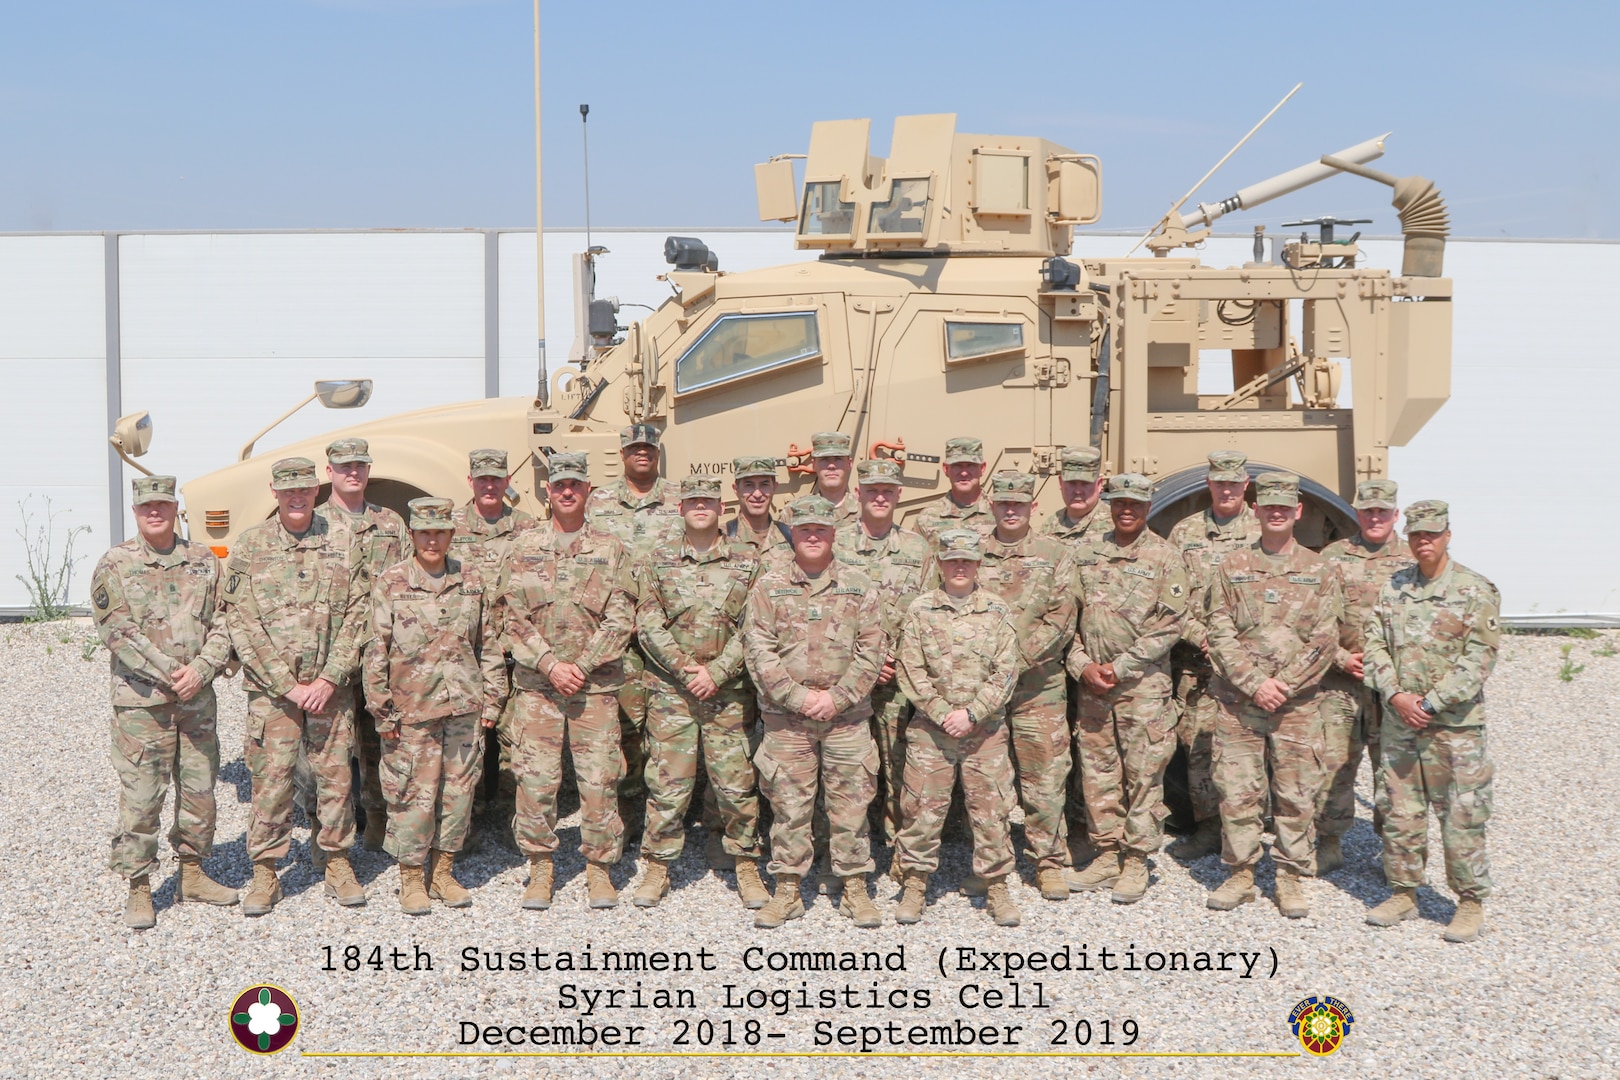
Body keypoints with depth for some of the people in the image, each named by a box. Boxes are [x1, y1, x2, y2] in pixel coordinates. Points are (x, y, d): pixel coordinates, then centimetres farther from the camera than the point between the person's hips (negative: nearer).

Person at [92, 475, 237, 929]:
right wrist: (168, 675, -15)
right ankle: (138, 891, 6)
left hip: (199, 698, 4)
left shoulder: (204, 562, 7)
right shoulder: (114, 566, -2)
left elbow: (222, 626, 5)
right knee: (140, 796, -2)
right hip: (140, 699, -4)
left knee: (200, 788, 10)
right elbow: (116, 632, -10)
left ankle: (192, 874, 25)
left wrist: (200, 670, -12)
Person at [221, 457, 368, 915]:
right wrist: (287, 684, -10)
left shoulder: (342, 541, 4)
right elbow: (241, 623, -3)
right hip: (270, 686, -1)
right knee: (270, 776, -1)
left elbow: (357, 614, 2)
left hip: (331, 684, 1)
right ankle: (265, 873, 10)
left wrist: (330, 678, -8)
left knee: (335, 773, 5)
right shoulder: (250, 546, 1)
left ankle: (337, 864, 19)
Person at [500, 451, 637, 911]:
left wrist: (583, 666, -10)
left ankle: (599, 867, 12)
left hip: (596, 684, 0)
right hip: (536, 683, 1)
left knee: (600, 778, -1)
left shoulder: (610, 549, 6)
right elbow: (512, 617, 2)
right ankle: (540, 867, 14)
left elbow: (621, 620, 0)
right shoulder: (525, 548, 8)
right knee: (535, 777, 0)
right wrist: (549, 664, -10)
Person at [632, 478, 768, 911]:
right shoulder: (656, 565, 8)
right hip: (670, 688, 0)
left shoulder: (747, 561, 6)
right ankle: (658, 867, 12)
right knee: (667, 782, 1)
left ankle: (746, 865, 15)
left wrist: (717, 672, -11)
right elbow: (648, 626, 1)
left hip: (728, 690, 0)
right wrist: (684, 670, -11)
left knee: (737, 781, 2)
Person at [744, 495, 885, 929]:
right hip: (785, 718, 0)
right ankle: (787, 889, 14)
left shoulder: (860, 587, 6)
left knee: (850, 803, 4)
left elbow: (870, 652, 2)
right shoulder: (768, 586, 4)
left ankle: (855, 888, 15)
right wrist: (796, 696, -11)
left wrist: (836, 697, -9)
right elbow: (758, 649, -3)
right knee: (788, 805, 4)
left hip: (847, 716, 1)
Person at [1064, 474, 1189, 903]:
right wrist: (1082, 665, -4)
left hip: (1143, 685, -4)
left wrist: (1120, 667, -11)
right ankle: (1107, 855, 17)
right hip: (1092, 684, 4)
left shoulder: (1165, 558, -1)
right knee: (1097, 771, 7)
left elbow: (1169, 626, -7)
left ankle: (1136, 860, 6)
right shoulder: (1087, 556, 11)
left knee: (1143, 775, -2)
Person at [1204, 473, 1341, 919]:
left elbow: (1325, 640, 0)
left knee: (1296, 794, 3)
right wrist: (1254, 682, -11)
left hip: (1298, 704, 0)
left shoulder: (1320, 571, 7)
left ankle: (1291, 878, 14)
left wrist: (1285, 685, -10)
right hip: (1238, 702, 0)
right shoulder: (1232, 567, 7)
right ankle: (1240, 874, 14)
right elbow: (1220, 632, 0)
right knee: (1237, 791, 2)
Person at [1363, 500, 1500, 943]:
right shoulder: (1392, 589, 10)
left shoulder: (1476, 592, -4)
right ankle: (1403, 894, 22)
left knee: (1462, 818, -1)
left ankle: (1471, 904, 10)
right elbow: (1374, 645, 6)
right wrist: (1395, 696, -9)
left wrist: (1432, 703, -15)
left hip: (1455, 726, -4)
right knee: (1400, 814, 10)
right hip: (1398, 723, 4)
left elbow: (1478, 660, -10)